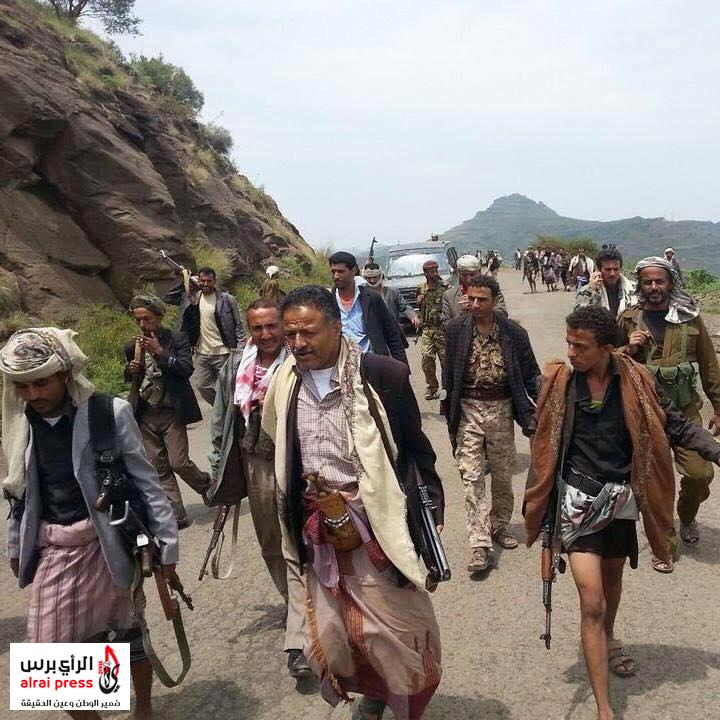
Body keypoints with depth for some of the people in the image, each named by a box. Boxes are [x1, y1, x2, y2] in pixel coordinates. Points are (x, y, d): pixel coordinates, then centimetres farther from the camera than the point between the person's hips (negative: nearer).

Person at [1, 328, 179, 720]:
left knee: (127, 629, 15)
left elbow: (144, 481, -10)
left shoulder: (109, 413, -15)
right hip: (51, 548, 4)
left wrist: (166, 542, -9)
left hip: (105, 542, -3)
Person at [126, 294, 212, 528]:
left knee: (179, 463, -8)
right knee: (158, 468, 6)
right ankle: (177, 516, 15)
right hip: (146, 414, 5)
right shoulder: (133, 346, 8)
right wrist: (131, 370, -3)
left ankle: (206, 485, 23)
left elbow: (187, 368, -17)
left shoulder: (177, 340, -5)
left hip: (171, 412, -5)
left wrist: (159, 351, -21)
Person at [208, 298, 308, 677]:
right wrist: (220, 472, 10)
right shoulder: (235, 365, 3)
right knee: (270, 545, 20)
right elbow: (220, 421, 9)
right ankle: (295, 603, 44)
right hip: (256, 465, 5)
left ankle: (298, 641, 0)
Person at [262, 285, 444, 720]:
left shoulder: (381, 375, -15)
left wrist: (430, 507, -2)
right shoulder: (284, 382, -1)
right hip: (318, 528, 5)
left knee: (392, 621, 7)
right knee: (330, 629, 14)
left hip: (375, 523, -4)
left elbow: (416, 447, -4)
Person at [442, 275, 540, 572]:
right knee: (471, 477, -5)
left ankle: (500, 525, 34)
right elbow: (449, 374, 3)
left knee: (503, 474, 13)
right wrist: (448, 409, 3)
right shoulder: (456, 329, -3)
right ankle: (480, 544, -3)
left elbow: (530, 374, 3)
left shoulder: (514, 332, -4)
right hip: (468, 410, -1)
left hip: (501, 408, 1)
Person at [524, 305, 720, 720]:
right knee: (592, 603, -8)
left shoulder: (635, 381, -8)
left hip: (621, 497, 3)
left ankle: (609, 640, 55)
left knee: (613, 576, 25)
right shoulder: (559, 382, -10)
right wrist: (538, 506, 0)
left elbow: (674, 425, 2)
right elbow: (545, 445, -2)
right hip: (577, 498, -2)